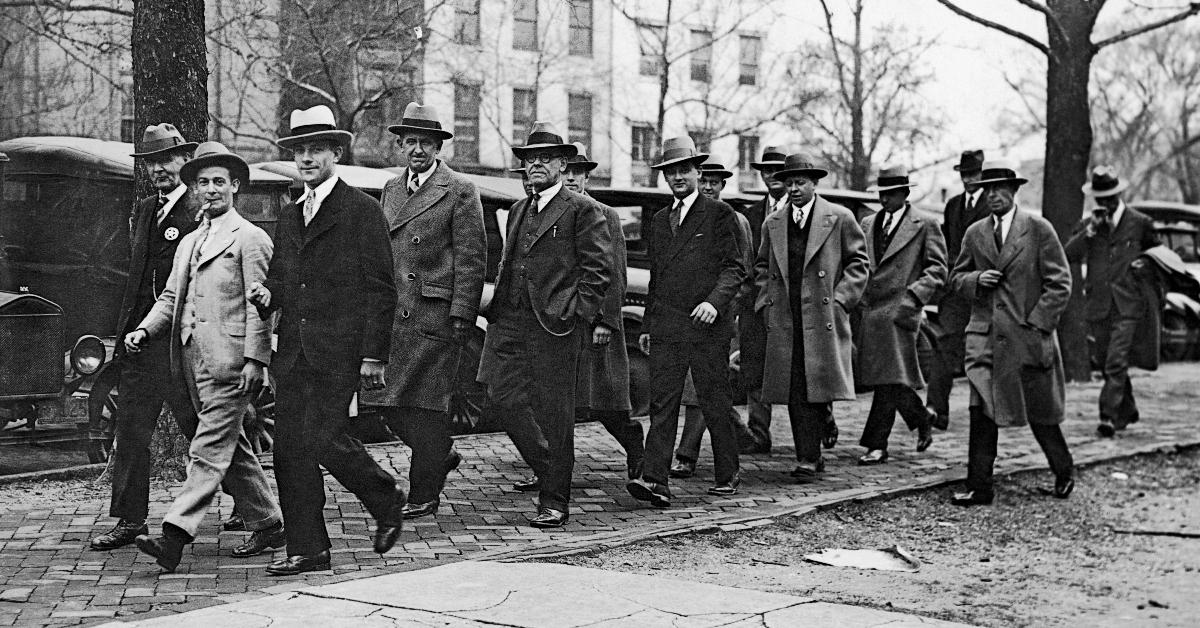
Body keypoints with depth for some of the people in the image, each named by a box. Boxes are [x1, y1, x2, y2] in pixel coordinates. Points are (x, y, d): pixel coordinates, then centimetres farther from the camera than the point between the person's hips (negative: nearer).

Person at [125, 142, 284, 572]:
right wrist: (145, 330, 3)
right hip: (193, 360, 8)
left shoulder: (250, 239, -3)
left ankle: (175, 535, -18)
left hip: (229, 363, -8)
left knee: (208, 451, -11)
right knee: (232, 449, 13)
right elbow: (171, 297, 21)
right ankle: (268, 526, 23)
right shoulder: (189, 242, 21)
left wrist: (255, 360, -17)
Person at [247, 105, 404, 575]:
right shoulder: (289, 216, 18)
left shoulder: (362, 210, -3)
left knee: (323, 438, -14)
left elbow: (380, 289, -7)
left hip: (339, 350, -7)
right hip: (293, 351, 7)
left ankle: (386, 500, 13)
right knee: (289, 446, 3)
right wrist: (267, 294, 2)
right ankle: (306, 549, 11)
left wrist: (373, 355, -12)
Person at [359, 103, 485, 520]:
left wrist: (462, 317, -13)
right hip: (392, 312, 7)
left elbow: (471, 259, -8)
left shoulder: (459, 192, -4)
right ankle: (440, 455, 27)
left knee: (425, 401, -3)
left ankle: (424, 494, 7)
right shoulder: (391, 190, 17)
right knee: (384, 395, 6)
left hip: (435, 313, -7)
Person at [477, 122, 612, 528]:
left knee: (553, 413, -2)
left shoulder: (583, 211, -1)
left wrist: (577, 314, -12)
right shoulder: (517, 211, 21)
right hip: (509, 323, 7)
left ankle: (554, 502, 7)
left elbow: (599, 269, -5)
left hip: (555, 326, -6)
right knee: (504, 396, -1)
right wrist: (499, 308, 14)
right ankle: (548, 468, 20)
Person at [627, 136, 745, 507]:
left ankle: (727, 476, 17)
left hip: (707, 326, -4)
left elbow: (734, 268, -3)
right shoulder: (659, 220, 18)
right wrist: (648, 325, 19)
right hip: (666, 329, 4)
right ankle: (655, 482, -11)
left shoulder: (719, 214, 2)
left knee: (715, 404, 3)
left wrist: (715, 302, -19)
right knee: (662, 405, -5)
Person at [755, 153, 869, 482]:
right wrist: (767, 301, 9)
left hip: (823, 318, -3)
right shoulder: (773, 223, 14)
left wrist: (840, 299, -5)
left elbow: (859, 263, 4)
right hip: (784, 321, 3)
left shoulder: (839, 218, 2)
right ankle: (809, 458, 8)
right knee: (794, 392, 1)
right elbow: (762, 267, 23)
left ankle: (810, 458, 3)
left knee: (818, 390, -5)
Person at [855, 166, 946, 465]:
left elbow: (937, 269, -1)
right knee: (887, 381, 8)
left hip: (899, 310, -5)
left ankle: (876, 445, -4)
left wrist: (914, 295, -13)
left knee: (890, 379, -9)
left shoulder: (925, 225, 2)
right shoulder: (868, 223, 17)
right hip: (869, 309, 5)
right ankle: (922, 417, 31)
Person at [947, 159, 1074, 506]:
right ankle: (979, 487, -1)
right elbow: (956, 278, 18)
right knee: (981, 412, -4)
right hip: (985, 337, 3)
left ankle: (1064, 473, 29)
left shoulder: (1039, 229, -1)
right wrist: (976, 279, -4)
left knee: (1040, 413, 6)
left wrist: (1037, 323, -10)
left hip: (1028, 337, -3)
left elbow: (1059, 283, -2)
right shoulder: (975, 234, 10)